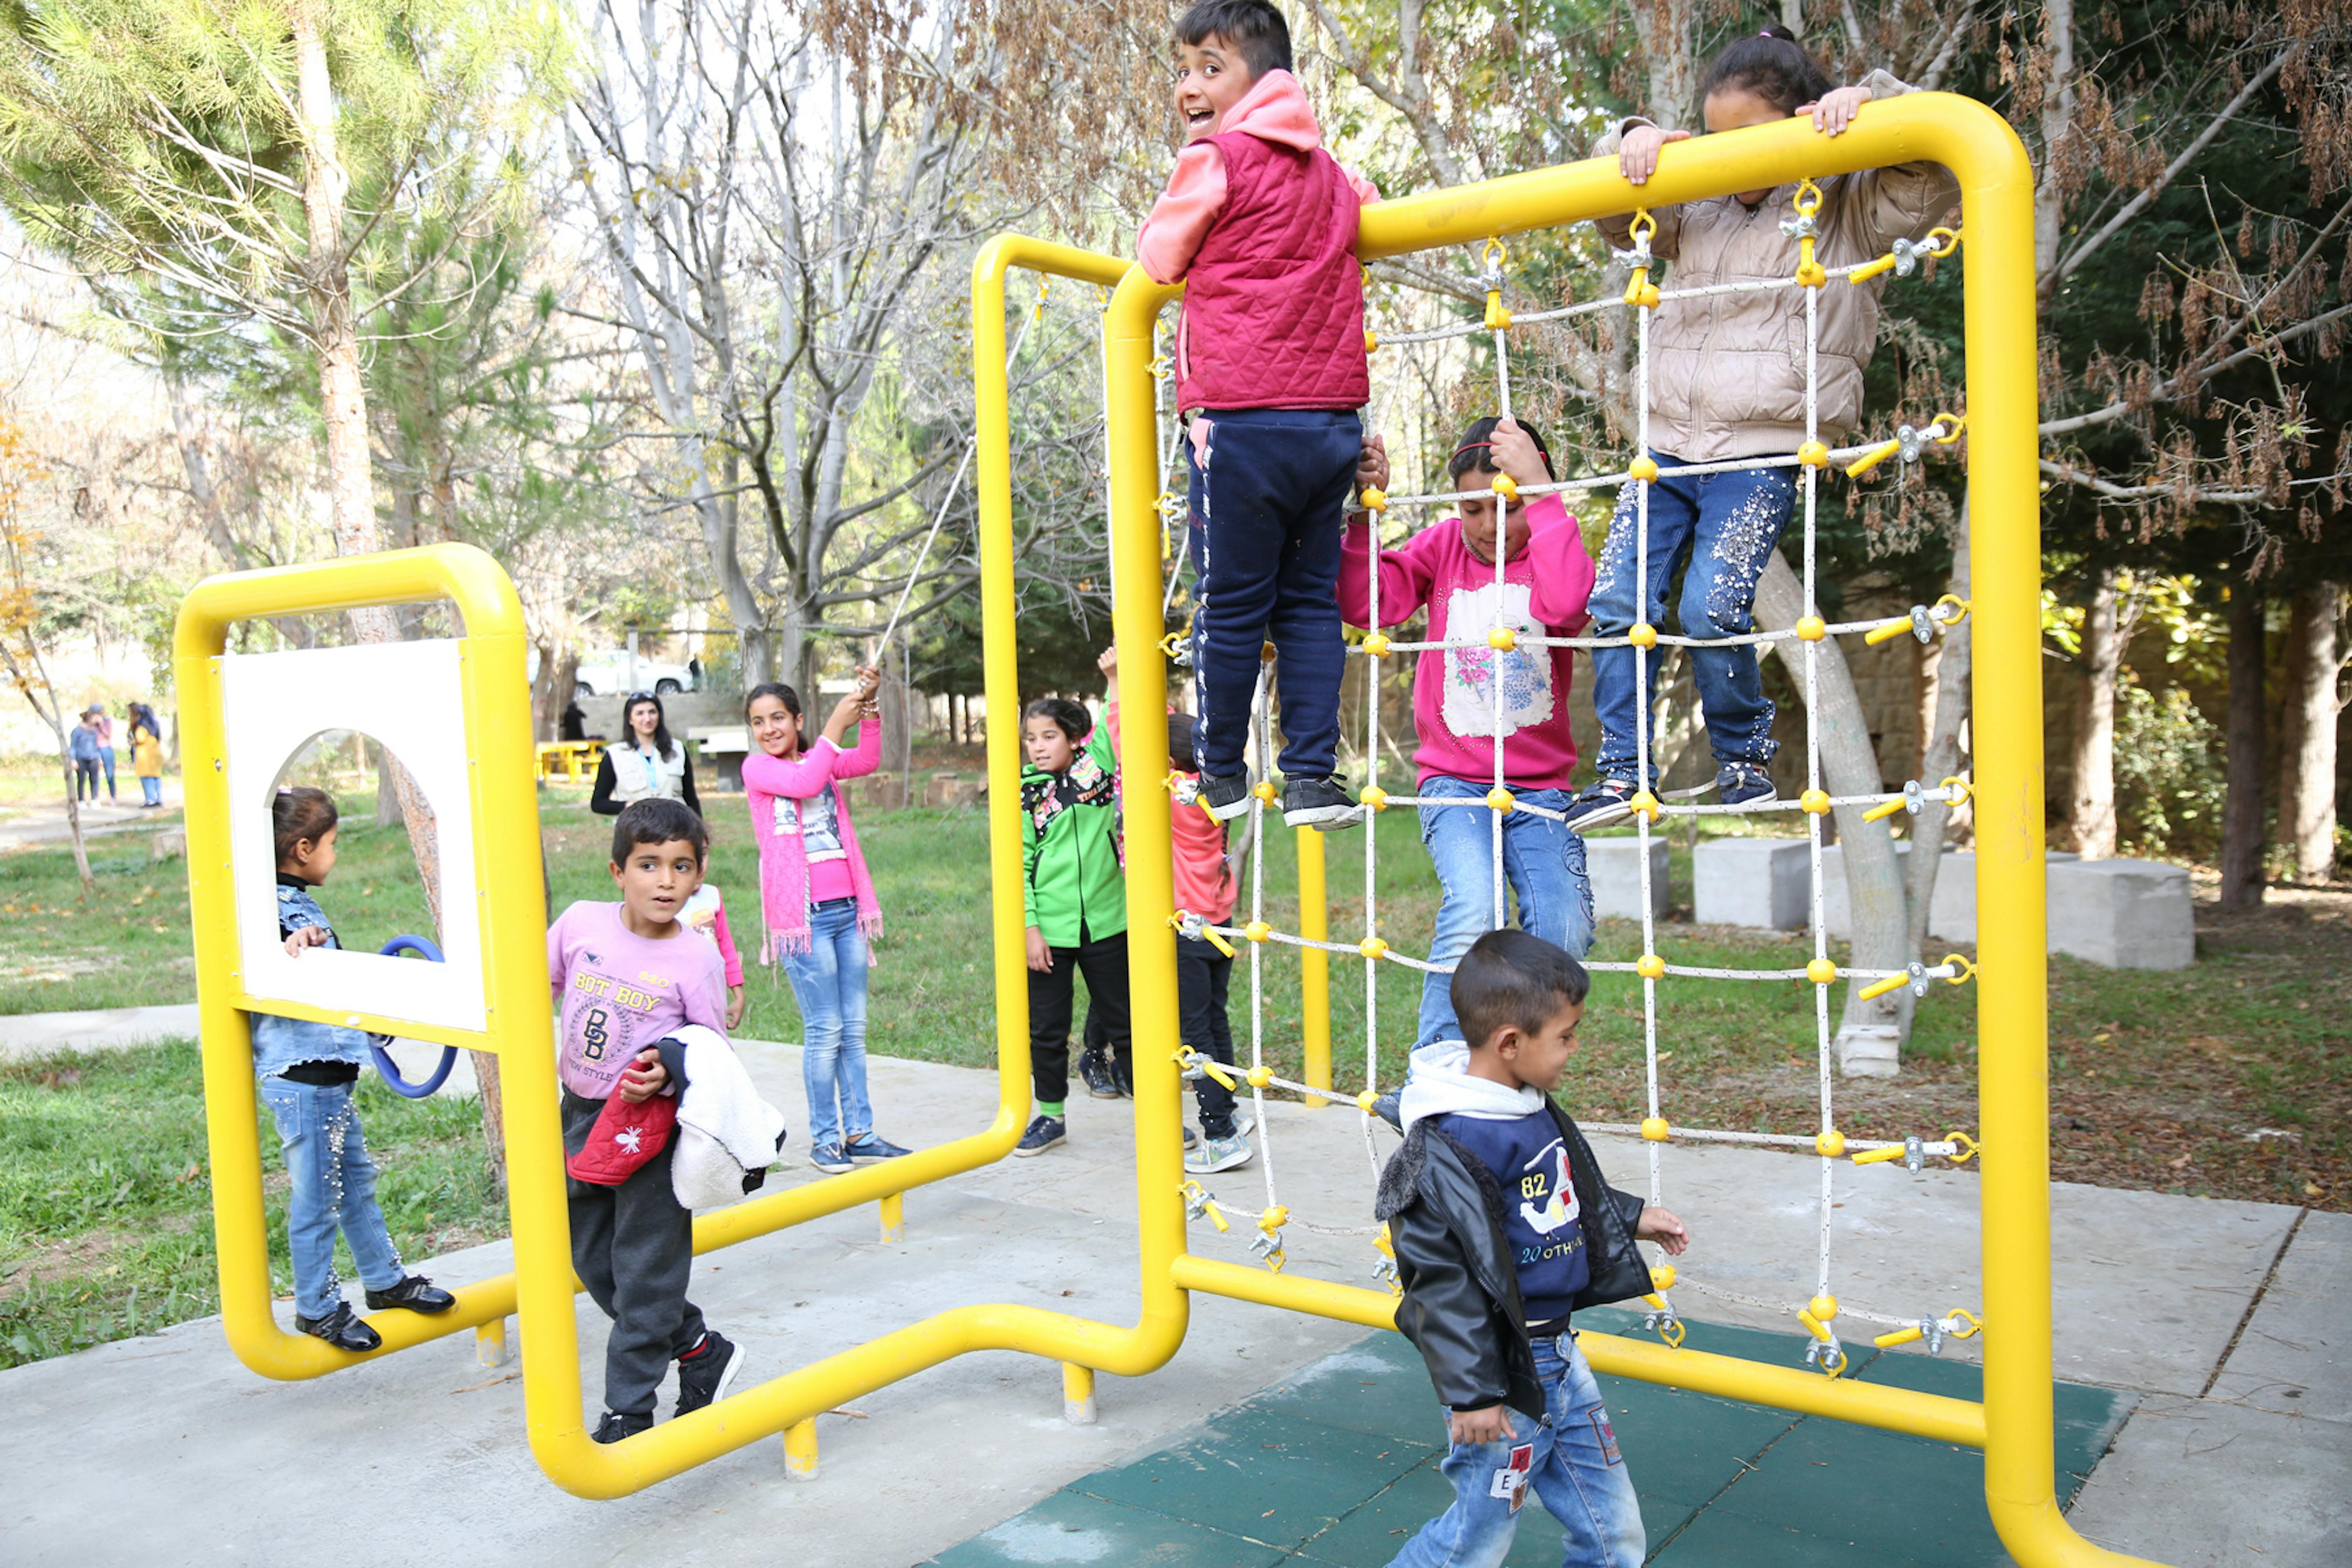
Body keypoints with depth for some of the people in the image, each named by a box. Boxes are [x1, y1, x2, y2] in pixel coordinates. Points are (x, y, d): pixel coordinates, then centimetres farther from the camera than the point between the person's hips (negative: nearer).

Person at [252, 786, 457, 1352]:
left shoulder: (300, 905, 12)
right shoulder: (274, 909, -19)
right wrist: (288, 949, -51)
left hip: (329, 1078, 11)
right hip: (300, 1081, -11)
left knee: (357, 1179, 21)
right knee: (317, 1196, 3)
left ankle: (386, 1280, 35)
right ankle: (317, 1307, 18)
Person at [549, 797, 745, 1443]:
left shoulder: (696, 961, -15)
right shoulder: (582, 923, -6)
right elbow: (538, 986, 10)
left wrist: (667, 1073, -24)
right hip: (582, 1115, 5)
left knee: (644, 1272, 2)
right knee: (592, 1260, 15)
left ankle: (627, 1413, 17)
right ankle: (700, 1348, 32)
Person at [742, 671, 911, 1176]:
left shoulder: (823, 758, 14)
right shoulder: (758, 768, 0)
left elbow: (867, 762, -6)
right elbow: (803, 784, -20)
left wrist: (868, 707, -18)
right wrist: (835, 725, -16)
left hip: (847, 908, 5)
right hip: (804, 915, -5)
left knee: (854, 1029, 8)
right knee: (824, 1031, -3)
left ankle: (860, 1133, 15)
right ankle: (824, 1138, 7)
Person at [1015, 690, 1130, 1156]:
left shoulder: (1096, 765, 0)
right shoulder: (1025, 792, -3)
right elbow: (1019, 865, -3)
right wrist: (1030, 928, -8)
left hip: (1105, 921, 1)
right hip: (1050, 928, -1)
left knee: (1126, 1020, 10)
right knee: (1046, 1028, 9)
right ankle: (1051, 1116, 26)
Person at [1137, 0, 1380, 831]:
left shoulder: (1214, 160, -5)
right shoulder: (1329, 169, 15)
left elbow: (1160, 258, 4)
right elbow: (1368, 211, 36)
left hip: (1242, 420, -6)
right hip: (1333, 418, 6)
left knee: (1232, 606, 4)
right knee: (1310, 600, 11)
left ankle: (1222, 773, 16)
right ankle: (1312, 777, 9)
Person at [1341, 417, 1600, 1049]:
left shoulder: (1550, 553, 0)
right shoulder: (1443, 546, 6)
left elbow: (1567, 601, -25)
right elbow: (1364, 603, -6)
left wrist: (1537, 488, -25)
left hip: (1539, 784, 1)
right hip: (1454, 779, -1)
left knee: (1564, 932, -14)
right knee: (1473, 912, -25)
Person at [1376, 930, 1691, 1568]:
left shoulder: (1536, 1109, 4)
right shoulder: (1448, 1150, -25)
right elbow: (1441, 1280, -23)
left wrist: (1630, 1219, 29)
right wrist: (1469, 1391, -20)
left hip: (1559, 1359, 9)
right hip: (1504, 1372, -9)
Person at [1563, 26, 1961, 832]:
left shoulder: (1854, 210, 6)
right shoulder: (1698, 213, 19)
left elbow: (1938, 165, -6)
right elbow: (1613, 211, 23)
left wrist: (1866, 103, -16)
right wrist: (1630, 143, 4)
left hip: (1762, 457, -5)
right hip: (1666, 447, 5)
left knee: (1712, 610, -17)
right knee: (1618, 601, -6)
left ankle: (1745, 761, 5)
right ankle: (1621, 768, 3)